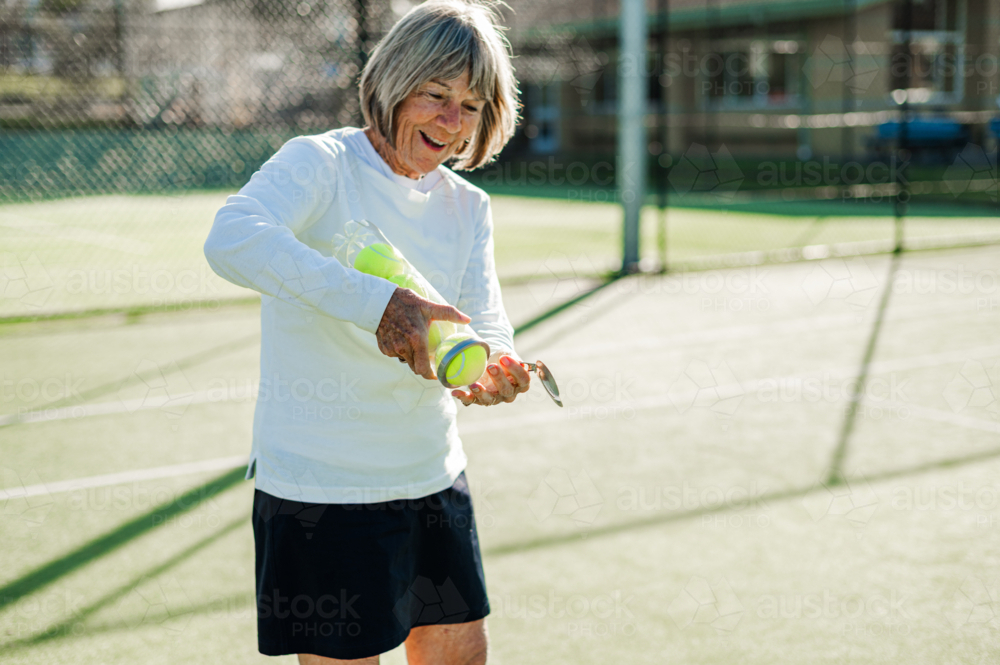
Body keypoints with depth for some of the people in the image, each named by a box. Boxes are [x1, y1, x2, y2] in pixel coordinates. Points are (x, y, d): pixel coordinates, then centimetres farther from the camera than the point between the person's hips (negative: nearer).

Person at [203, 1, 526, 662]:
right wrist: (375, 301, -41)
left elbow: (485, 323, -3)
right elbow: (232, 239, -33)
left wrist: (493, 368, -27)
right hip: (319, 491, -6)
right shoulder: (319, 163, -14)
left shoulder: (467, 207, 6)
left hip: (435, 482, 6)